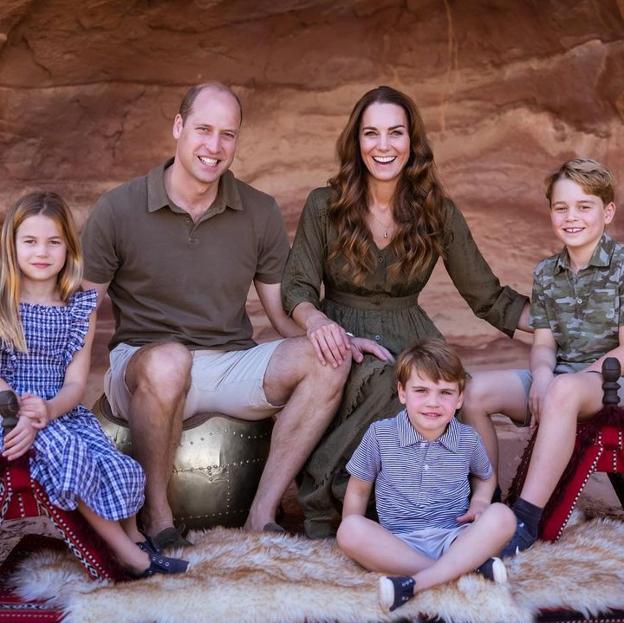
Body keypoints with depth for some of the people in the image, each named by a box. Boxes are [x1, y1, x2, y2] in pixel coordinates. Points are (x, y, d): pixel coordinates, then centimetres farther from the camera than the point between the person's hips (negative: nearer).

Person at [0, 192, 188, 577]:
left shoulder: (80, 305, 6)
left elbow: (76, 381, 0)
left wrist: (48, 412, -20)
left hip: (62, 409, 3)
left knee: (119, 469, -20)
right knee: (66, 450, -30)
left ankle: (133, 538, 10)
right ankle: (128, 552, -16)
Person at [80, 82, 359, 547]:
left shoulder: (260, 213, 4)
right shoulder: (117, 210, -4)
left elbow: (285, 313, 8)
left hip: (234, 367, 3)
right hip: (142, 364, -3)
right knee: (168, 360, -39)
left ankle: (263, 512, -18)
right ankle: (156, 515, -17)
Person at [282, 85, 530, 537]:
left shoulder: (438, 213, 5)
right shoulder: (324, 206, 1)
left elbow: (488, 297, 8)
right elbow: (296, 288, -2)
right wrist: (317, 321, -26)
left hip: (410, 342, 2)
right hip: (343, 340, -2)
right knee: (382, 378, -37)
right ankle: (322, 503, -21)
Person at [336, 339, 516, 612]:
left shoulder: (468, 439, 5)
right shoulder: (380, 435, -1)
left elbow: (486, 477, 25)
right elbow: (358, 489, 8)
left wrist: (479, 503, 3)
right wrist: (359, 541, -4)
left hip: (454, 538, 1)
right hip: (398, 543, -1)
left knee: (502, 516, -26)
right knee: (349, 529, -31)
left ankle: (417, 582, -36)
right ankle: (471, 565, -30)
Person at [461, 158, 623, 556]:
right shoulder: (546, 272, 10)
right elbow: (544, 343, 8)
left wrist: (583, 375, -18)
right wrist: (542, 373, -14)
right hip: (557, 375, 6)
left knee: (562, 392, -41)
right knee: (477, 391, -18)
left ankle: (526, 519, -39)